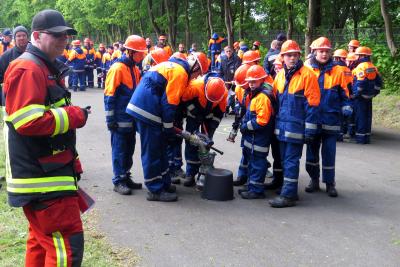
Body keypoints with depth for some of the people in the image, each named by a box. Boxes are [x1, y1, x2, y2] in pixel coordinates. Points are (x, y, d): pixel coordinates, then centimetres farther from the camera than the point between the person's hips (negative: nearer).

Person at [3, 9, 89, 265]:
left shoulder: (48, 68, 18)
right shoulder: (27, 69, -15)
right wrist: (73, 116, -16)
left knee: (42, 241, 21)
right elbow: (27, 122, -27)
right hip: (43, 178, -11)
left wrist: (72, 162, 23)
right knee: (68, 246, -10)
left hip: (48, 172, 11)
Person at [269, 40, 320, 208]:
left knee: (291, 161, -4)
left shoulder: (307, 75, -9)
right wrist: (276, 123, 17)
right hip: (282, 126, 7)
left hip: (296, 127, -6)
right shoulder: (280, 75, 11)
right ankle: (288, 188, 27)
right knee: (284, 159, 14)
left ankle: (288, 195, 2)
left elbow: (312, 104, -11)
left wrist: (310, 130, -14)